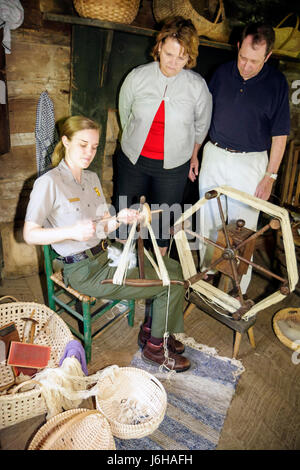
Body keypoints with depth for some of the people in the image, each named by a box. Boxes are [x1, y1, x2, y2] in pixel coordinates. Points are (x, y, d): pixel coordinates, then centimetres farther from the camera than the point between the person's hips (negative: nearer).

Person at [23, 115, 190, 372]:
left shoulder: (92, 178, 10)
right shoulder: (48, 183, -14)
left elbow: (102, 229, 11)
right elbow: (30, 234, -16)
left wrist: (120, 219, -11)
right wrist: (73, 231, -29)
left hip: (106, 255, 8)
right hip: (84, 271, -8)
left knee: (174, 268, 8)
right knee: (172, 284, -9)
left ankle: (152, 330, 22)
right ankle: (155, 347, 13)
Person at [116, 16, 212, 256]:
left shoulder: (198, 86, -9)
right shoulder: (138, 76, -8)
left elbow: (202, 125, 7)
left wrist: (194, 155, 16)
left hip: (173, 166, -1)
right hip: (133, 159, 2)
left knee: (163, 218, 11)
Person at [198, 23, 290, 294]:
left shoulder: (277, 83, -4)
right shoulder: (223, 73, 3)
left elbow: (279, 135, -2)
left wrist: (270, 176, -6)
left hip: (251, 163, -3)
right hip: (214, 155, 3)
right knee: (208, 221, 11)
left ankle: (238, 291, 15)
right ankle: (206, 272, 31)